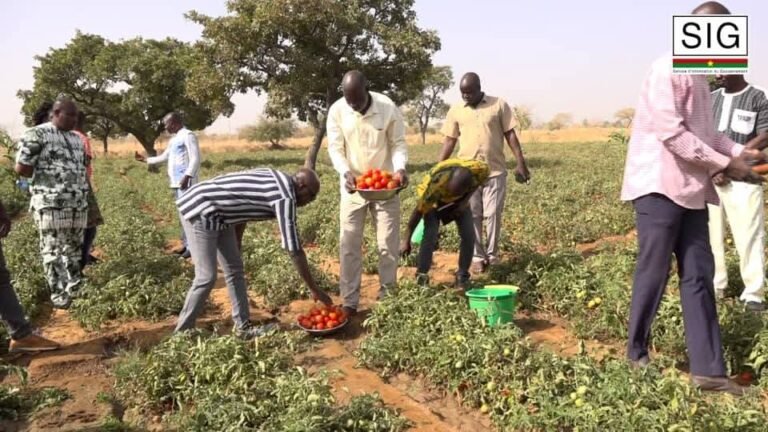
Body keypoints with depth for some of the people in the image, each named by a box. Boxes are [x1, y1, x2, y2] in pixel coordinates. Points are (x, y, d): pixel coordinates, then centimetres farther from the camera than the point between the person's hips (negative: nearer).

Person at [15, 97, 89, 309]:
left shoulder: (76, 139, 16)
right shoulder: (36, 134, -7)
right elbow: (21, 168, -10)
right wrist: (49, 176, -2)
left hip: (78, 203, 7)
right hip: (51, 203, -7)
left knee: (74, 248, 13)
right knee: (53, 250, -2)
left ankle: (74, 290, 24)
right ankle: (59, 294, 4)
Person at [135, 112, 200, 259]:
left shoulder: (187, 135, -6)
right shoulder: (173, 140, 22)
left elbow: (195, 158, -15)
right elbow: (164, 157, 34)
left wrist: (187, 176, -22)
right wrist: (145, 159, 35)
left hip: (185, 182, -9)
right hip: (176, 183, 9)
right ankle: (186, 244, 14)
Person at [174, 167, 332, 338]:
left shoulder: (279, 181, 7)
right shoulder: (284, 198, -21)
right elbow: (295, 251, -21)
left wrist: (235, 248, 23)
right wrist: (314, 290, -13)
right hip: (200, 211, -10)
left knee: (235, 269, 11)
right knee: (206, 277, -7)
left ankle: (243, 327, 19)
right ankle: (181, 333, 10)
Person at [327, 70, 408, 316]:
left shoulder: (388, 108, -14)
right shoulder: (337, 111, -10)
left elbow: (398, 143, -7)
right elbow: (335, 148, -7)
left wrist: (400, 168, -27)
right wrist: (345, 173, -26)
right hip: (353, 185, 1)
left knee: (389, 244, 5)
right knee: (349, 245, 2)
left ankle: (387, 296, 20)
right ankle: (349, 301, 10)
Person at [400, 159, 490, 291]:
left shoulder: (480, 169, -35)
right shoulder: (436, 184, -42)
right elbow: (418, 211, -31)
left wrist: (466, 200, -18)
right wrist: (406, 241, -24)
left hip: (460, 201, 3)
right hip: (435, 200, -3)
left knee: (469, 236, -10)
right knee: (430, 236, -21)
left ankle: (462, 276, 6)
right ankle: (421, 277, -8)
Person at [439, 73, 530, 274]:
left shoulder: (499, 105, 1)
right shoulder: (456, 110, 6)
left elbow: (510, 135, 2)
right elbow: (450, 141, 9)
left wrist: (521, 162, -4)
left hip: (495, 171, -1)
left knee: (493, 215, 0)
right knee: (472, 216, 5)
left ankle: (492, 256, 15)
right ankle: (478, 257, 15)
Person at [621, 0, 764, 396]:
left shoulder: (699, 77, 17)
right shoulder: (668, 70, -11)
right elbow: (672, 133, -19)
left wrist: (740, 152, 6)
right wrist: (724, 164, -15)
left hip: (691, 190, 9)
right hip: (661, 187, -9)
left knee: (699, 275, 6)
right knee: (653, 272, 0)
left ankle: (708, 369, 11)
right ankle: (637, 352, 19)